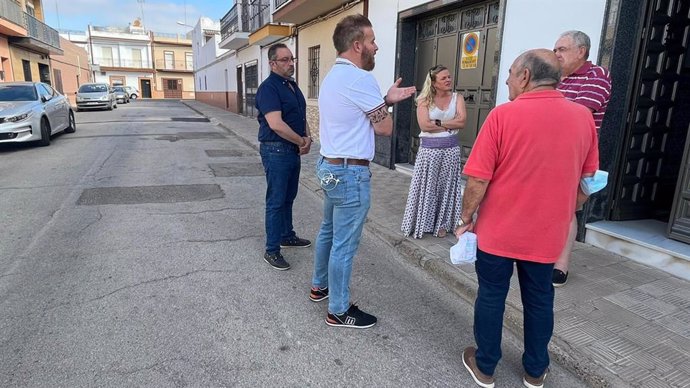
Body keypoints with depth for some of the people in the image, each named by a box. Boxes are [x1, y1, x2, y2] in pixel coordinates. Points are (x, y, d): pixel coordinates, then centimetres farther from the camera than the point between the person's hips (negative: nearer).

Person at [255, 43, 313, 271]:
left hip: (294, 150, 8)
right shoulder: (269, 88, -14)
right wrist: (302, 142, -14)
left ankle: (287, 236, 34)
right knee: (276, 201, -2)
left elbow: (302, 117, 19)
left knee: (288, 198, 19)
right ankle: (272, 251, 7)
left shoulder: (293, 85, 14)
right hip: (276, 151, -8)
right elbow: (276, 124, -25)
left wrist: (307, 138, -1)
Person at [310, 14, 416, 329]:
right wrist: (387, 105, 7)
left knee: (328, 231, 23)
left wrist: (386, 100, 11)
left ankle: (319, 286, 40)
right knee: (344, 245, 2)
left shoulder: (332, 77, 13)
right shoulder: (360, 79, -18)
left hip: (329, 166, 10)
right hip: (350, 173, -10)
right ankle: (338, 311, 17)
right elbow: (385, 128, -12)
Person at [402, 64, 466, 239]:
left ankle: (442, 224, 23)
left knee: (446, 186, 9)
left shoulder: (457, 98, 4)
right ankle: (421, 223, 17)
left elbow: (462, 121, -9)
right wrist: (450, 124, -9)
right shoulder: (424, 100, -2)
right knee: (426, 186, 4)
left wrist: (438, 122, -13)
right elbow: (424, 125, -15)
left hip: (451, 149, 2)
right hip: (429, 149, -2)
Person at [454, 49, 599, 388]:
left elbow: (477, 179, -15)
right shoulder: (583, 117, -1)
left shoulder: (503, 115, -15)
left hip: (498, 231, -3)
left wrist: (466, 219, -2)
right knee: (539, 300, 19)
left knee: (491, 297, 13)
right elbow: (586, 180, 9)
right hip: (546, 234, 4)